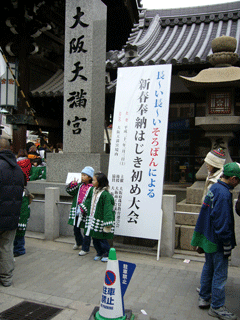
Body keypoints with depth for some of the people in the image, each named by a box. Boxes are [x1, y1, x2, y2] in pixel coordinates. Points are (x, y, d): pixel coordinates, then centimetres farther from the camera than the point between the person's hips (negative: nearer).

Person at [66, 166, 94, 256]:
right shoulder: (79, 185, 8)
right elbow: (69, 191, 12)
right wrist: (72, 184, -7)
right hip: (77, 211, 7)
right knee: (76, 229, 21)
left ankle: (85, 249, 19)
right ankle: (79, 242, 48)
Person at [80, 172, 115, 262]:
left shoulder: (105, 194, -21)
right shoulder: (93, 190, 4)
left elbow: (108, 209, -22)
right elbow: (88, 201, 20)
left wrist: (107, 224, -24)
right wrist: (81, 209, 19)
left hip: (100, 221, -8)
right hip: (92, 219, 8)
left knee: (102, 238, 3)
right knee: (94, 238, 16)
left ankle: (107, 254, 24)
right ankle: (100, 253, 34)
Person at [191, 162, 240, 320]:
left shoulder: (214, 188, 7)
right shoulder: (224, 194, -23)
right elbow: (222, 223, -24)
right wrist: (227, 246, -15)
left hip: (208, 238, 10)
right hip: (217, 241, -10)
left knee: (209, 268, 20)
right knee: (220, 273, 3)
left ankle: (204, 298, 34)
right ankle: (217, 307, 16)